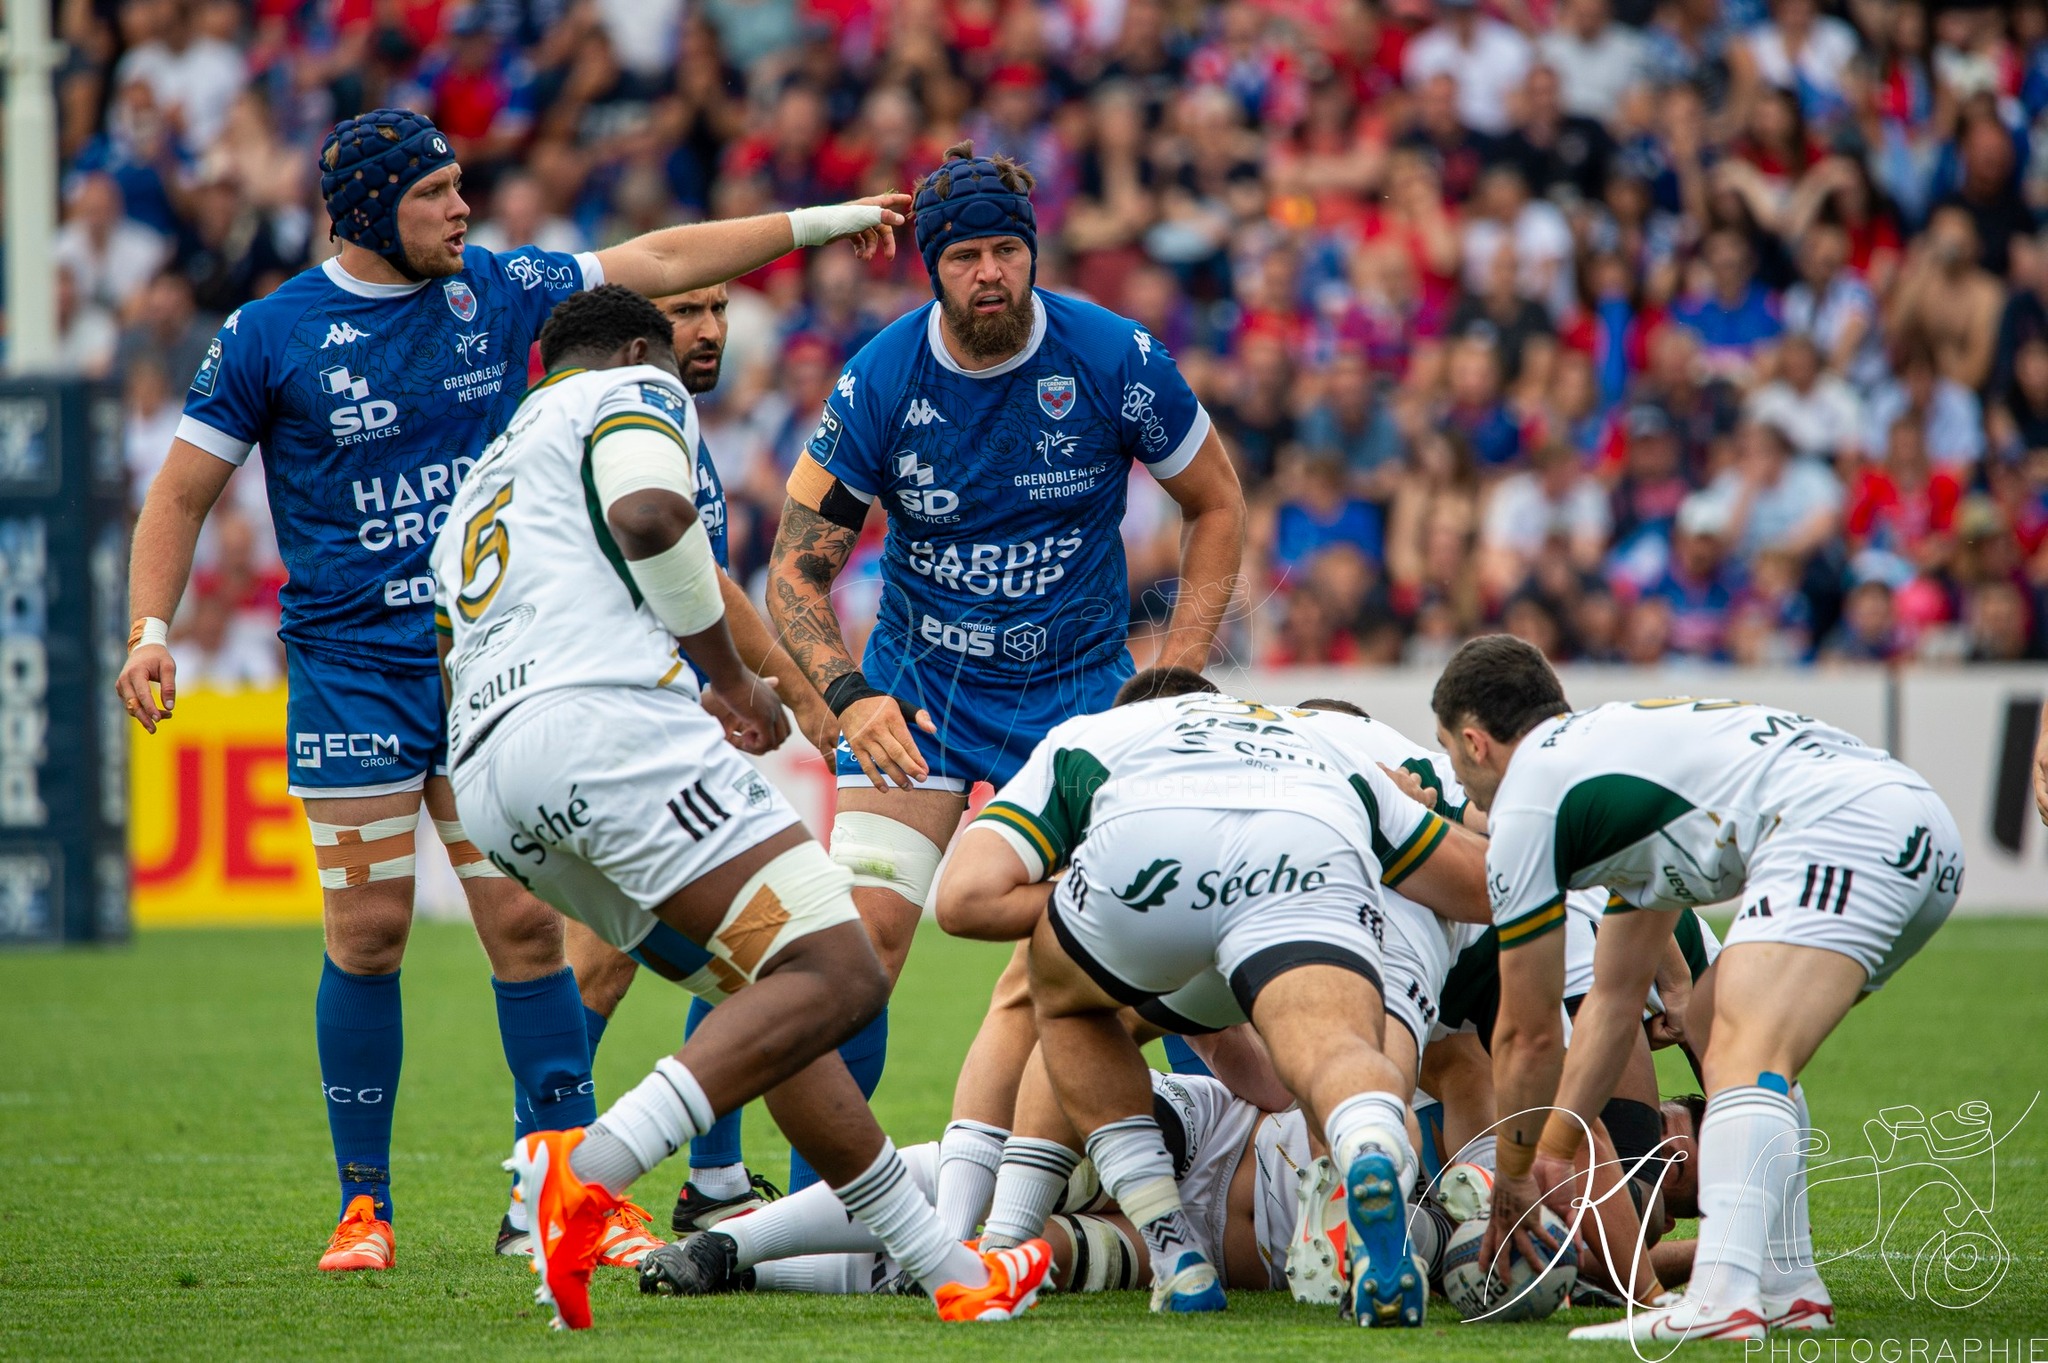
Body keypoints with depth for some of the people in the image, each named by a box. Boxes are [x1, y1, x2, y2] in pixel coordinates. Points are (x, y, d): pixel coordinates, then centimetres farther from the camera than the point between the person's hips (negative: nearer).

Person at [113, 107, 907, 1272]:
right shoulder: (269, 337, -4)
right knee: (369, 934, -3)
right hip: (350, 679, -2)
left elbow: (656, 262, 16)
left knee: (528, 923, -4)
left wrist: (825, 223, 18)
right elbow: (183, 492, 2)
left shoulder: (496, 290, 4)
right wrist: (152, 632, -10)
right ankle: (365, 1206, 9)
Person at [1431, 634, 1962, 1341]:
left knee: (1745, 1062, -23)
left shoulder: (1526, 799, 5)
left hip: (1834, 828, -10)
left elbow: (1530, 1033, 14)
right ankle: (1787, 1287, 21)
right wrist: (1553, 1155, 42)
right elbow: (1615, 999, 39)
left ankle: (1723, 1297, -44)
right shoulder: (1608, 747, 32)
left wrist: (1514, 1174, 29)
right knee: (1721, 1028, 26)